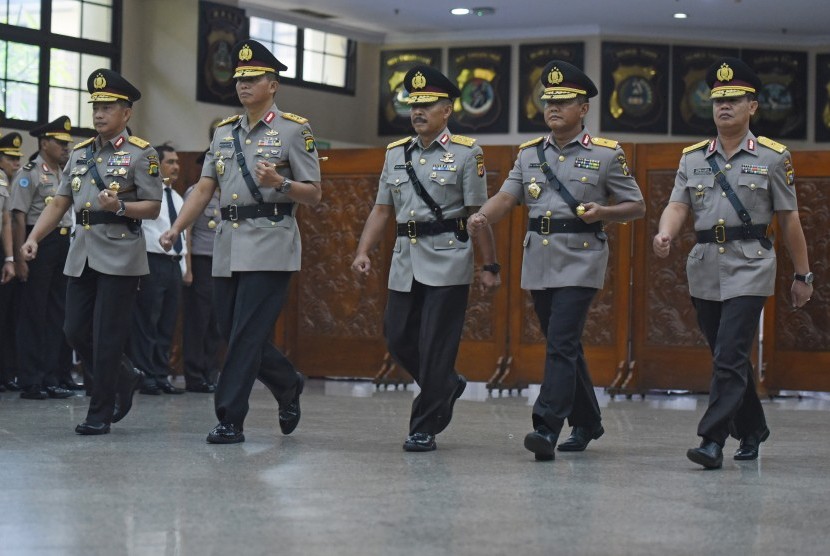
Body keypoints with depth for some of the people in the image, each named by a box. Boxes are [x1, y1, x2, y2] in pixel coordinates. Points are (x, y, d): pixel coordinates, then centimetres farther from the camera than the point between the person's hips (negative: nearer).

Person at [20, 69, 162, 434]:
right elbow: (59, 203, 13)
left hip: (120, 257, -6)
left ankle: (100, 414, 6)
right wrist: (33, 238, 1)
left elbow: (153, 208, -6)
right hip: (82, 256, 6)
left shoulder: (141, 154, -3)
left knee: (107, 337, -4)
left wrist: (120, 206, -24)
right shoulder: (80, 153, 15)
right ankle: (125, 380, 28)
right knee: (76, 332, 6)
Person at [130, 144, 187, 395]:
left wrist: (183, 266, 15)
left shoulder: (178, 199, 17)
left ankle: (161, 376, 16)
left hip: (174, 264, 8)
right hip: (153, 263, -8)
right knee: (146, 323, -4)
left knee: (167, 325, 10)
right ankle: (145, 377, 1)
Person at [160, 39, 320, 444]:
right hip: (228, 245, 6)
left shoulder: (294, 130, -1)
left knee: (247, 335, -9)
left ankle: (230, 420, -4)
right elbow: (204, 188, 13)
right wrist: (175, 229, 0)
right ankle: (288, 385, 32)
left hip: (269, 245, -6)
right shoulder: (224, 132, 16)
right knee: (232, 331, 9)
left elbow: (314, 195, -2)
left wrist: (279, 183, -21)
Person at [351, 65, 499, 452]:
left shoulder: (466, 153, -2)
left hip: (448, 263, -5)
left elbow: (479, 214, -4)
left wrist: (490, 266, -6)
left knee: (436, 347, -4)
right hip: (405, 261, 6)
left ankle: (424, 428, 4)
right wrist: (363, 251, 1)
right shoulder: (395, 153, 13)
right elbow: (382, 209, 13)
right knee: (398, 339, 7)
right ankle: (448, 386, 32)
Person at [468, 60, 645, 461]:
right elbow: (507, 197, 2)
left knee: (561, 344, -15)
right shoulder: (529, 153, 11)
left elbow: (637, 207, 3)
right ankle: (587, 422, 28)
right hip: (539, 263, 5)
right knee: (564, 346, 13)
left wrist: (603, 212, -16)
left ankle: (547, 428, -20)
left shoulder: (606, 154, -1)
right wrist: (482, 217, -19)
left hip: (580, 262, -5)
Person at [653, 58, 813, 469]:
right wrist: (665, 235, -24)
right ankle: (752, 430, 31)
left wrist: (802, 275, 6)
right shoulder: (692, 158, 9)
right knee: (728, 357, 14)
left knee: (729, 357, -14)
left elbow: (789, 220, 3)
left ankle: (712, 441, -16)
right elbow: (677, 206, -2)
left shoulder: (773, 157, 1)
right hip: (705, 269, 4)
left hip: (749, 269, -4)